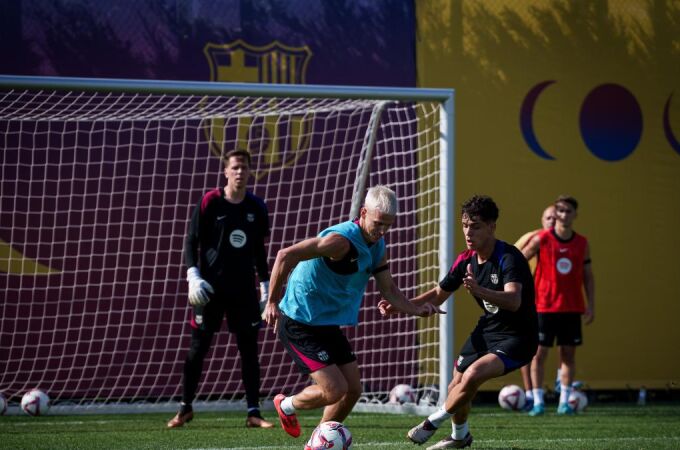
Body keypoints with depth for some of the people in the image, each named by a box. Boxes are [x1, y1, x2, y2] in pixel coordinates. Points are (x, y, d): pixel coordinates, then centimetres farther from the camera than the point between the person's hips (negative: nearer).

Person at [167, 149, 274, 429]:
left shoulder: (257, 207, 7)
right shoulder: (209, 203, -4)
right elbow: (191, 241, -1)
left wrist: (265, 286, 13)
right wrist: (193, 276, -13)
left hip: (244, 290, 3)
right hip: (211, 288, -3)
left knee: (249, 348, 0)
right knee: (198, 348, 1)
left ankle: (253, 412, 4)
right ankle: (185, 408, 13)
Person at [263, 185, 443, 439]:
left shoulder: (377, 246, 6)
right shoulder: (342, 240, -24)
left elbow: (388, 290, 12)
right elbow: (285, 256, -29)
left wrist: (416, 310, -5)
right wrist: (272, 302, -24)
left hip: (328, 326, 9)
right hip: (299, 325, -9)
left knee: (353, 389, 7)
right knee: (335, 390, -14)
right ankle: (287, 406, 15)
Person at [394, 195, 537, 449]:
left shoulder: (509, 258, -25)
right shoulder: (466, 260, -2)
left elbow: (514, 301, -42)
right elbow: (438, 295, 12)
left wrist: (480, 291, -59)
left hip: (517, 337, -8)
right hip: (487, 330, 8)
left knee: (473, 375, -27)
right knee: (457, 388, 10)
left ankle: (433, 423, -3)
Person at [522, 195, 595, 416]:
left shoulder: (582, 244, 6)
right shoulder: (541, 240, -4)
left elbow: (588, 276, 11)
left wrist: (591, 305, 4)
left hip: (572, 307, 3)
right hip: (544, 307, -3)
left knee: (568, 353, 3)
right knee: (539, 352, -4)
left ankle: (564, 401, 9)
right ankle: (538, 401, 2)